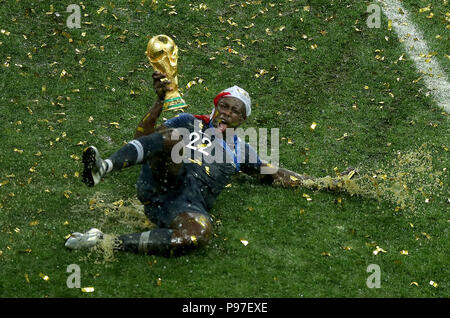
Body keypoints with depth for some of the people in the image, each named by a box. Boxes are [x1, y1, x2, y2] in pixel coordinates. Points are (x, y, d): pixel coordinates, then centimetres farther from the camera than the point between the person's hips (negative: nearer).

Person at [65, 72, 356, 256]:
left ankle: (105, 241, -37)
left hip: (193, 203, 1)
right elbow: (143, 135, 17)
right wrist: (160, 101, 4)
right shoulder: (191, 124, 26)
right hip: (163, 183, -1)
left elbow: (274, 174, 34)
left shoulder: (240, 150, 32)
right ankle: (104, 168, -53)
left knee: (198, 235, -38)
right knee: (171, 136, -31)